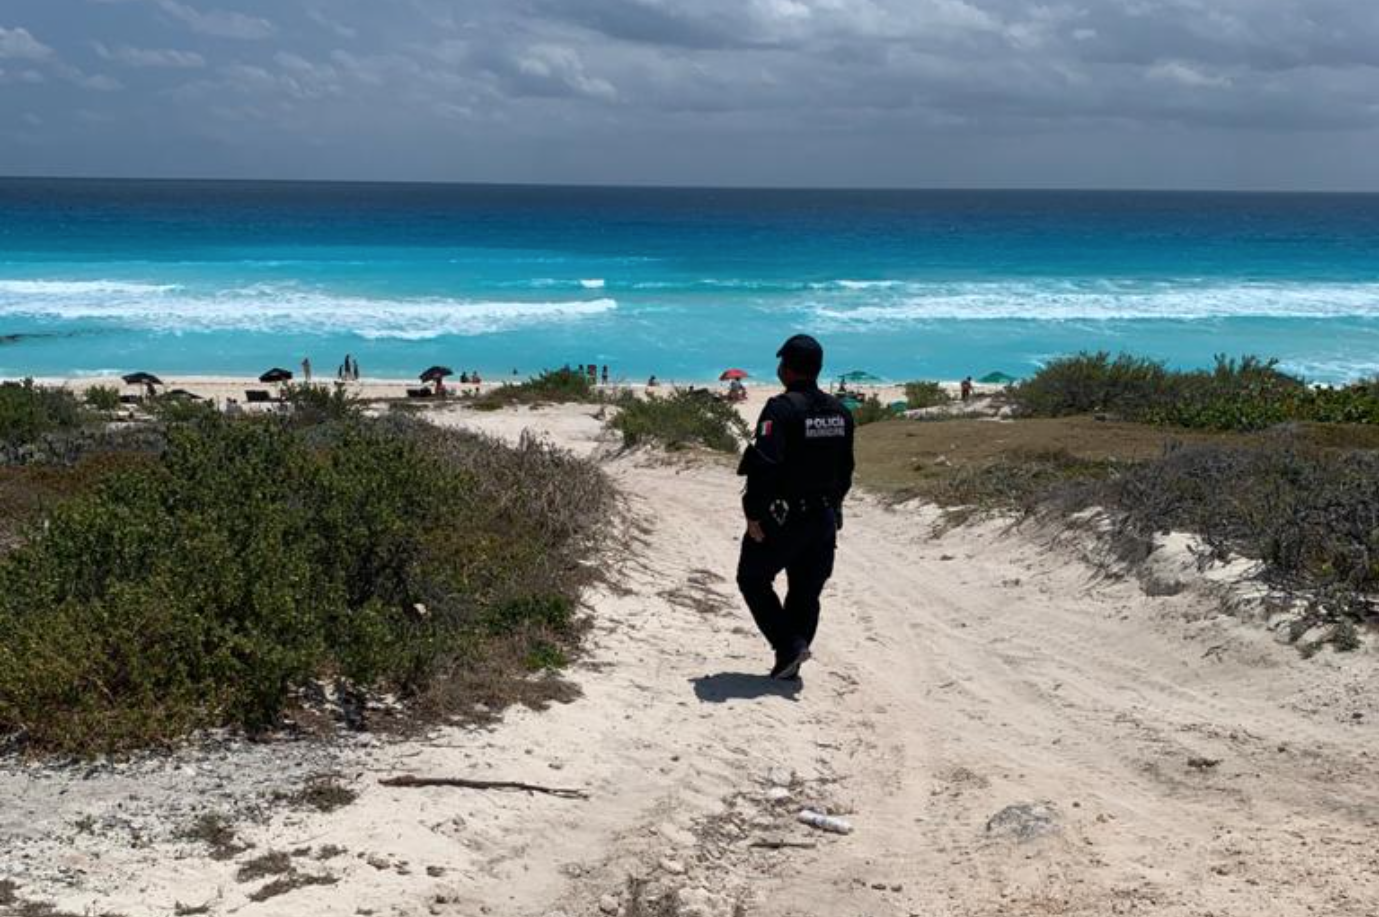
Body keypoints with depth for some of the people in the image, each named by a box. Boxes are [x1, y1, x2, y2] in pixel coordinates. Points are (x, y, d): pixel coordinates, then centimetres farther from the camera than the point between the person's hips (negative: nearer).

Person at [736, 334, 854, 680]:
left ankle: (789, 645, -4)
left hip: (783, 517, -7)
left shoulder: (781, 409, -17)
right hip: (824, 518, 7)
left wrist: (754, 514, -18)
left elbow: (764, 465, -23)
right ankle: (789, 665, 14)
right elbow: (845, 471, 14)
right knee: (806, 593, 13)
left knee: (753, 580, 9)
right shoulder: (840, 412, 8)